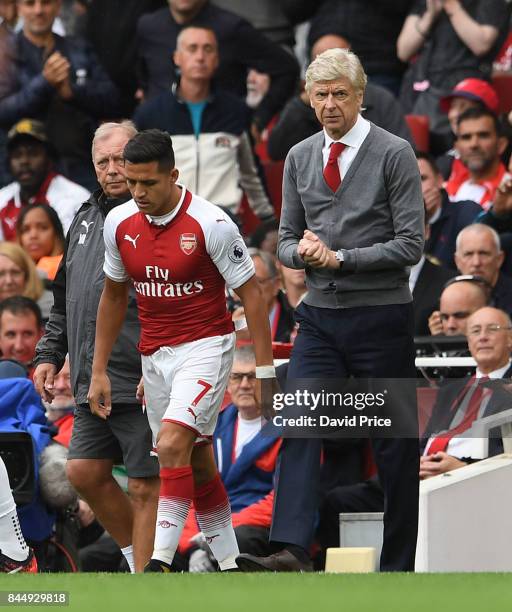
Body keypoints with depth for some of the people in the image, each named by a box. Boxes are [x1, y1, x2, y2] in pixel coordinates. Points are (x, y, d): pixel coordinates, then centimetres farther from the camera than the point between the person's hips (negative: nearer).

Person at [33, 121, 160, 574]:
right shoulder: (86, 219, 18)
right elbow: (64, 301, 27)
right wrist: (50, 354, 18)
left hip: (142, 383, -8)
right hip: (92, 382, 8)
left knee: (145, 486, -4)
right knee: (85, 473, 8)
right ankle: (139, 557, 24)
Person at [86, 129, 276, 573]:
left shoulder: (210, 224, -16)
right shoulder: (119, 224, 0)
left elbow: (251, 293, -9)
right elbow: (114, 295, 14)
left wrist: (266, 370, -12)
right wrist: (99, 371, 12)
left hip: (205, 348, -6)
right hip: (154, 355, 6)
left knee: (173, 446, -23)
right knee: (197, 464, 10)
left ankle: (160, 562, -26)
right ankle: (229, 566, 19)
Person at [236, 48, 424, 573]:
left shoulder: (395, 155, -6)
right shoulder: (300, 158, 10)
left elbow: (410, 244, -9)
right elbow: (287, 239, 15)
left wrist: (340, 257, -16)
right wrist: (301, 250, -8)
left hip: (381, 317, -4)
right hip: (319, 315, 4)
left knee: (394, 444, 2)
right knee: (299, 427, -13)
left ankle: (397, 565, 9)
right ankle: (292, 551, -23)